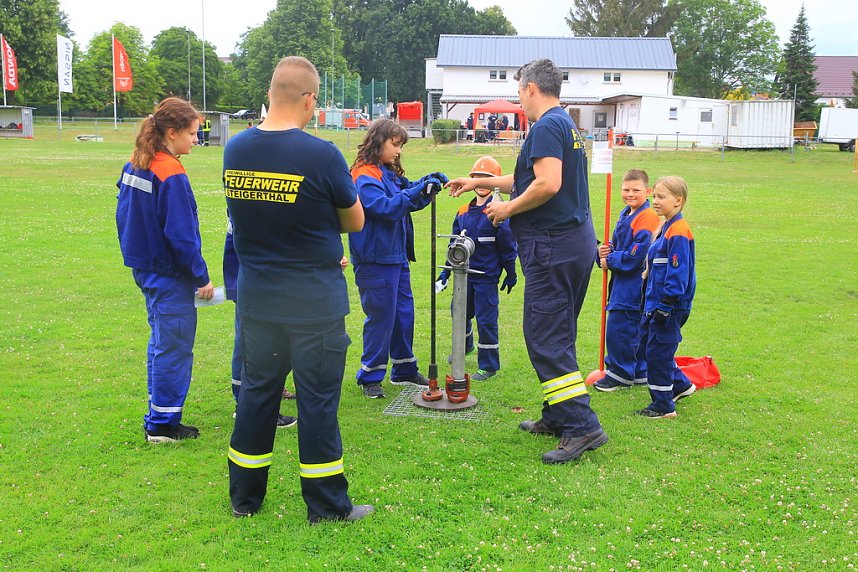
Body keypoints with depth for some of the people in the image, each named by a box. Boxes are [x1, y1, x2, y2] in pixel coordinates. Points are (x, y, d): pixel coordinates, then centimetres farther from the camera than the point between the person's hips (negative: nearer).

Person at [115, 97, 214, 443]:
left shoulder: (134, 166, 6)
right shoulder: (171, 175, -21)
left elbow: (124, 216, 13)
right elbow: (182, 235, -21)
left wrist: (135, 254, 20)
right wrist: (202, 278, -13)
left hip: (145, 268, 9)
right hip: (170, 275, -9)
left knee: (160, 341, 19)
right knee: (174, 348, 2)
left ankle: (158, 417, 29)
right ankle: (162, 425, 11)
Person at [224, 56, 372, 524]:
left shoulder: (234, 150, 1)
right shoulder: (322, 155, -16)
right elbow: (356, 222, -3)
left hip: (255, 298, 5)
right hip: (315, 301, -5)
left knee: (257, 390, 17)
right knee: (318, 398, 5)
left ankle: (244, 497, 29)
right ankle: (327, 505, 18)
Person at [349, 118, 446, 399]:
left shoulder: (390, 173, 14)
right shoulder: (364, 176, -14)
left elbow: (408, 200, 20)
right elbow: (386, 207, -25)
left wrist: (427, 186, 2)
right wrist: (419, 189, -25)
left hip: (397, 256, 9)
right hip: (375, 259, -9)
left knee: (404, 313, 16)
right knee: (380, 317, -1)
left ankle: (404, 370, 30)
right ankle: (370, 376, 15)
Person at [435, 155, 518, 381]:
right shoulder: (463, 212, 6)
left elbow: (508, 246, -6)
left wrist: (511, 275, -3)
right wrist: (445, 272, 13)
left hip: (487, 276, -6)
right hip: (464, 274, 6)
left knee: (486, 320, -2)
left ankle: (489, 365, 10)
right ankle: (465, 346, 47)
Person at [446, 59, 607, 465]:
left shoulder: (547, 126, -13)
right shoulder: (567, 125, 20)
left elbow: (547, 184, -26)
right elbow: (528, 179, 29)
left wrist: (508, 208, -11)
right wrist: (479, 182, 33)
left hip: (552, 246, -11)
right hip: (576, 242, 11)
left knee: (545, 338, -8)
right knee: (556, 336, 16)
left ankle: (581, 426, -9)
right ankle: (556, 417, 25)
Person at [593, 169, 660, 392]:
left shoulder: (647, 217, -16)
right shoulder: (625, 214, 15)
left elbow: (638, 253, -23)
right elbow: (617, 244, 21)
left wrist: (611, 261, -14)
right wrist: (604, 251, -1)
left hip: (634, 283, -10)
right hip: (622, 282, 10)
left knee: (619, 327, -8)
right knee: (633, 328, 16)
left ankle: (620, 374, 3)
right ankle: (640, 372, 27)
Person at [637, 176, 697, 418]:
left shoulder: (678, 231, -18)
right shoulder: (665, 228, 14)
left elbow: (678, 272, -21)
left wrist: (666, 303, -22)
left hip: (669, 306, -10)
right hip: (656, 302, 10)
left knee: (658, 352, -3)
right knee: (649, 342, 19)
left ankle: (663, 406, 7)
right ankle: (680, 385, 35)